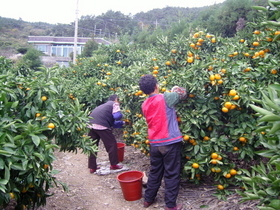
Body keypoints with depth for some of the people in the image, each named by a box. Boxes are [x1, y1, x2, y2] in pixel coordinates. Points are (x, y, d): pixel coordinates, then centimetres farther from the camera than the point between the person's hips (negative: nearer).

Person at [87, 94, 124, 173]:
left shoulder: (105, 105, 34)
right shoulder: (115, 104, 11)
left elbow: (112, 123, 38)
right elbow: (117, 116, -6)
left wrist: (122, 123, 50)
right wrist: (121, 115, 17)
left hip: (91, 124, 8)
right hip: (101, 125, -8)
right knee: (112, 144, 9)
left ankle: (92, 167, 22)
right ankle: (113, 165, 19)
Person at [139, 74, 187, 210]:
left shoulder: (145, 105, 6)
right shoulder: (165, 98, -12)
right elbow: (183, 94, 1)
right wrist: (176, 89, 22)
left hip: (154, 143, 6)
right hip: (170, 142, -5)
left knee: (155, 172, 20)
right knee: (171, 174, 6)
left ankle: (148, 199, 31)